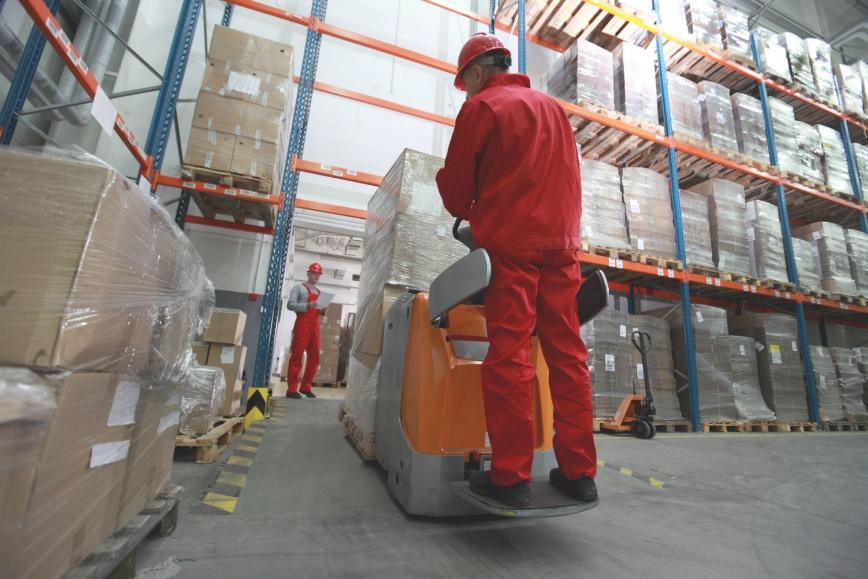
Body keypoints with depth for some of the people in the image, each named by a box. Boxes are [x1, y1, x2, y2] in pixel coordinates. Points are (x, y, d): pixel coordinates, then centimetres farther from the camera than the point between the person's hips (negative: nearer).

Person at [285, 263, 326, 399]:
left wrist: (323, 311, 1)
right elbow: (290, 305, -9)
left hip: (315, 326, 7)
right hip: (302, 324, -6)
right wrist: (307, 306, -22)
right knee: (296, 356, -4)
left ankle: (306, 387, 17)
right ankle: (291, 389, 0)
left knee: (314, 357, 7)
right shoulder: (299, 288, 2)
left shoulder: (319, 292, 20)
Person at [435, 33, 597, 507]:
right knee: (567, 355, 3)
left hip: (509, 243, -6)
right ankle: (578, 472, 8)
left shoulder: (481, 108, 4)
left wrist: (466, 214, 22)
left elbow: (456, 184, 4)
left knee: (508, 356, -7)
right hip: (560, 242, 6)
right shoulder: (553, 108, 24)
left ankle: (510, 476, -4)